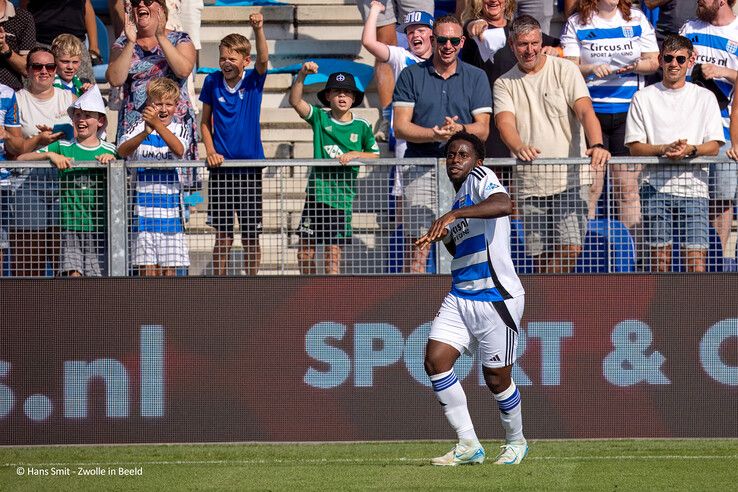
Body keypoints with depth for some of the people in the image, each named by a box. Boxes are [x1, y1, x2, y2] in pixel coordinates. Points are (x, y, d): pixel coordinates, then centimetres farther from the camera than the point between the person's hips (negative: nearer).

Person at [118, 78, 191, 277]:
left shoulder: (180, 130, 3)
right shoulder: (138, 129, 2)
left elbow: (179, 150, -19)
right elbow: (122, 151, -17)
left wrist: (157, 124, -33)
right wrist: (145, 133, -35)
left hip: (171, 208, 1)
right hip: (144, 208, -1)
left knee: (169, 269, 4)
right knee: (148, 270, -3)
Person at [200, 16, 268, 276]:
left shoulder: (253, 80, -3)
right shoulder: (212, 82, 1)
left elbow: (263, 60, -24)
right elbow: (205, 121, 9)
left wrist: (258, 30, -40)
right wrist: (210, 151, -6)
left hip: (250, 165, 0)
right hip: (221, 166, 1)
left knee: (251, 236, 5)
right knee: (223, 236, 3)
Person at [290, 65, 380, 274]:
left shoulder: (361, 126, 4)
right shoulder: (320, 118, 4)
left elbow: (376, 155, 9)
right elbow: (295, 101, -9)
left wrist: (355, 155, -9)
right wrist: (302, 75, -22)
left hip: (343, 197, -1)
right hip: (316, 192, 1)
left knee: (334, 252, -1)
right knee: (305, 251, 2)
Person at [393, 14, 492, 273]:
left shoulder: (476, 77, 11)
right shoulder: (411, 76, 8)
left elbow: (483, 129, 5)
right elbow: (400, 127, 2)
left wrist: (460, 129, -17)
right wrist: (436, 134, -15)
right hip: (421, 170, -1)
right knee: (419, 247, -5)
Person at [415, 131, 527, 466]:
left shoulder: (480, 177, -7)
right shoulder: (459, 199, 18)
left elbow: (503, 205, -31)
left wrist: (454, 214, -38)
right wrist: (442, 235, 11)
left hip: (496, 297, -8)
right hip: (460, 297, 8)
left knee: (496, 378, 1)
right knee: (435, 360, -9)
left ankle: (516, 442, 28)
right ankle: (468, 447, -3)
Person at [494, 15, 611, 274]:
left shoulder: (565, 70, 2)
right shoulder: (504, 84, 8)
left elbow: (585, 111, -10)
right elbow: (505, 122, -8)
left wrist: (597, 145, -30)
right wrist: (519, 148, -32)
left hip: (570, 181, -2)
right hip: (530, 184, 2)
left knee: (570, 247, -16)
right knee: (542, 257, 4)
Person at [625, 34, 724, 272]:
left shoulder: (705, 98, 11)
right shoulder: (643, 98, 9)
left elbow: (714, 146, 5)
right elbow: (635, 147, 3)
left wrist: (690, 150, -16)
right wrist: (664, 150, -15)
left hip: (694, 187, 0)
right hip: (656, 187, 0)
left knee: (696, 257, -9)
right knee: (660, 256, -3)